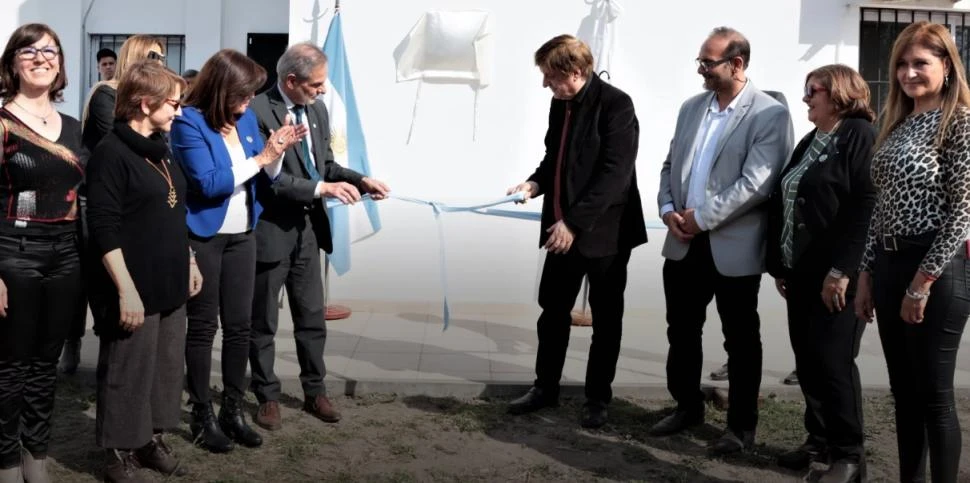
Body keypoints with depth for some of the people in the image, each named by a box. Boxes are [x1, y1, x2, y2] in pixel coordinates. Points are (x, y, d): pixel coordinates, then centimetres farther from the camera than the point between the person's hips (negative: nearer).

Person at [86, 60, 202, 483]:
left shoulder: (160, 149, 11)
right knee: (127, 372, 4)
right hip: (134, 290, -8)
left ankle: (151, 440, 32)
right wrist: (126, 290, -22)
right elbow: (104, 230, -19)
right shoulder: (111, 153, -15)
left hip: (168, 282, 8)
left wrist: (189, 262, 19)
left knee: (166, 366, 16)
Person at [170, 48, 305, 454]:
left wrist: (277, 151, -11)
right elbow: (208, 182, -20)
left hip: (242, 235, 5)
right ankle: (202, 415, 15)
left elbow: (265, 179, 8)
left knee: (239, 325, 8)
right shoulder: (189, 121, -12)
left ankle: (233, 410, 19)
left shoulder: (246, 117, 5)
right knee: (203, 326, 4)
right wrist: (259, 157, -17)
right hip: (203, 237, -5)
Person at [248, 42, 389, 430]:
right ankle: (267, 397, 25)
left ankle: (314, 391, 29)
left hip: (308, 230, 7)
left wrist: (360, 180, -4)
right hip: (270, 232, -7)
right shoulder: (257, 111, -18)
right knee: (263, 323, 10)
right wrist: (321, 189, -27)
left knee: (313, 319, 15)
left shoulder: (317, 111, 6)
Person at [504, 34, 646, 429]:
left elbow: (615, 173, -22)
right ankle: (546, 387, 29)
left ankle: (597, 397, 22)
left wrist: (575, 222, -25)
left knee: (605, 319, 8)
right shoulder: (560, 104, 7)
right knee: (552, 311, 13)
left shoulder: (615, 104, -16)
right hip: (563, 228, 7)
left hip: (604, 231, -7)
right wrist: (535, 183, -3)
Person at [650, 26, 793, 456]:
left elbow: (756, 183, -19)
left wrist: (701, 218, -17)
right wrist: (668, 209, -4)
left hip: (733, 248, -6)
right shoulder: (691, 107, 11)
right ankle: (687, 406, 35)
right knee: (681, 332, 16)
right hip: (683, 245, 6)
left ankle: (741, 425, 22)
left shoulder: (770, 114, -10)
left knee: (740, 341, 8)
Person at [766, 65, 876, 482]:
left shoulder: (860, 136, -9)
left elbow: (866, 208, -18)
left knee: (832, 361, -4)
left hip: (838, 276, -8)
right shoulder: (809, 142, 17)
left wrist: (841, 271, -22)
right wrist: (779, 264, 12)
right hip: (802, 272, 8)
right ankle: (819, 438, 25)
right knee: (806, 360, 11)